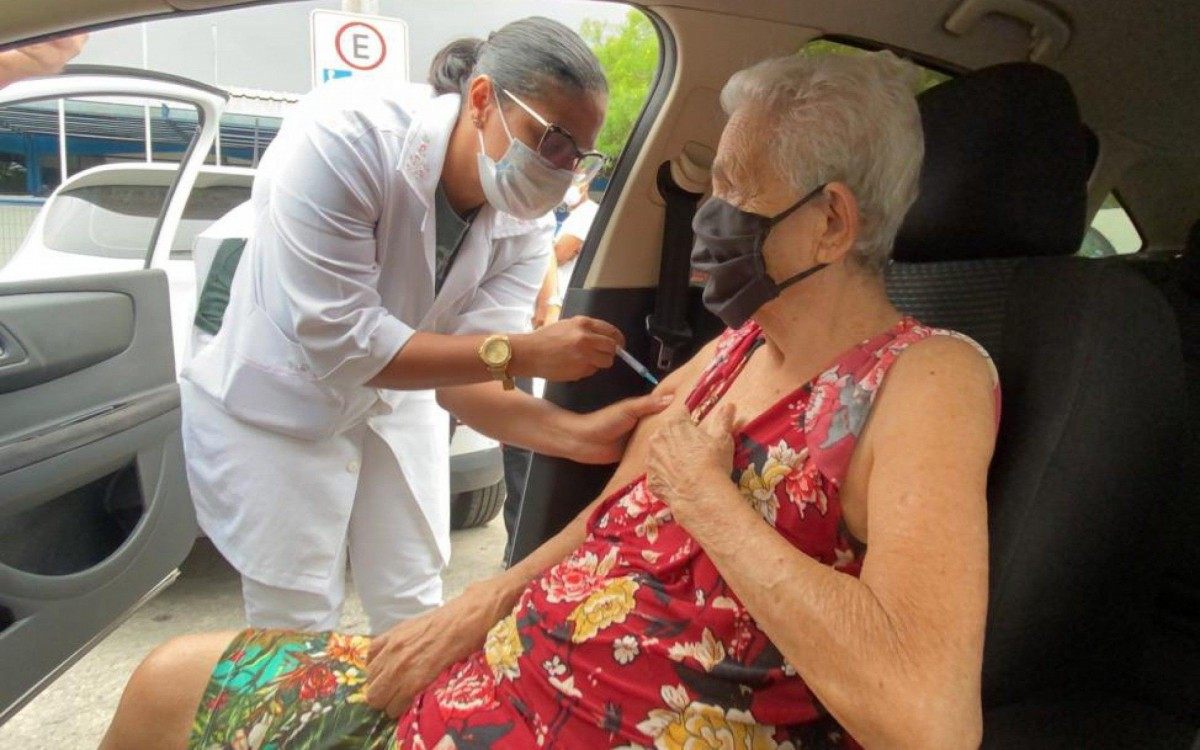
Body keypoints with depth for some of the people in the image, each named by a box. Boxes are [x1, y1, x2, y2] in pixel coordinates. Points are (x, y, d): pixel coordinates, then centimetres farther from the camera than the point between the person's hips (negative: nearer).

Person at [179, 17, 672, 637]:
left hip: (396, 405, 4)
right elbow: (335, 340, -33)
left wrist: (577, 434, -37)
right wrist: (522, 352, -36)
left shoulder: (523, 230, -16)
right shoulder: (346, 133, -31)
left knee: (415, 614, 12)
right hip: (275, 408, -4)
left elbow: (465, 375, -19)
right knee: (297, 626, 2)